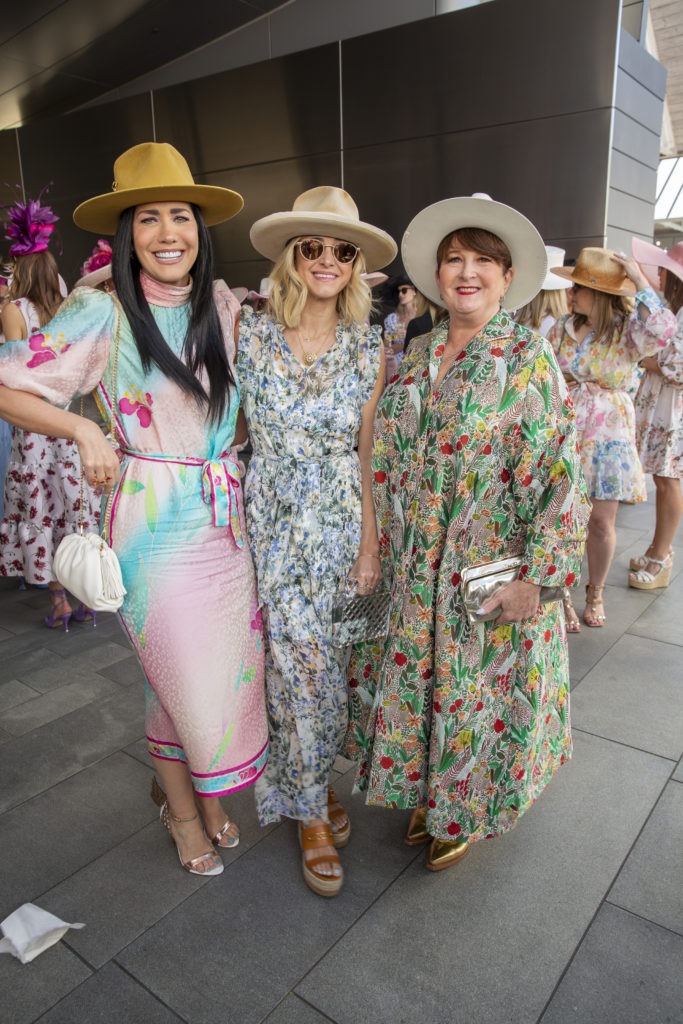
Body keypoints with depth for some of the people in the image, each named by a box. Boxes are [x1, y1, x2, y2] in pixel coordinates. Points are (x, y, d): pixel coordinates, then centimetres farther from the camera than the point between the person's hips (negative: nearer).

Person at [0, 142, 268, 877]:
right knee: (180, 676, 8)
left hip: (226, 516, 5)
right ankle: (180, 807, 38)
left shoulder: (225, 308, 5)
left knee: (227, 666, 15)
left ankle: (203, 791, 43)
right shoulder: (101, 315, -9)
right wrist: (84, 431, -18)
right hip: (156, 523, -4)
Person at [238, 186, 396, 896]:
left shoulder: (368, 348, 1)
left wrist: (370, 542, 1)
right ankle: (312, 810, 23)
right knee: (302, 660, 0)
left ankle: (312, 777, 39)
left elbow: (368, 453, 3)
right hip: (272, 520, -2)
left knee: (323, 659, 11)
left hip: (341, 521, 2)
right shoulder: (249, 331, -4)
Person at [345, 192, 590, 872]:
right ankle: (426, 793, 43)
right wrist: (382, 552, 10)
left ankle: (468, 812, 39)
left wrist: (536, 575, -18)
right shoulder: (416, 355, 6)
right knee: (413, 680, 17)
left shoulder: (528, 357, -10)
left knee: (477, 690, 11)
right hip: (412, 568, 5)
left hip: (491, 570, -5)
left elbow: (559, 471, -14)